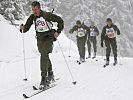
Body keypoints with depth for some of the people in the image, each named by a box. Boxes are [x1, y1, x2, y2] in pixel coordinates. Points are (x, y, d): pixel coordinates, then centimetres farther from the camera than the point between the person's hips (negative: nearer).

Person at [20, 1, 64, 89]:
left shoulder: (47, 15, -16)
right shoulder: (32, 17, -2)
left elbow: (60, 21, -8)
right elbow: (27, 27, 2)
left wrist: (58, 31, -18)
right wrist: (23, 28, -21)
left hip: (48, 37, -6)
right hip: (40, 38, 6)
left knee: (44, 55, -22)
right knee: (44, 56, 17)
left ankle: (44, 78, -22)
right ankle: (50, 74, 38)